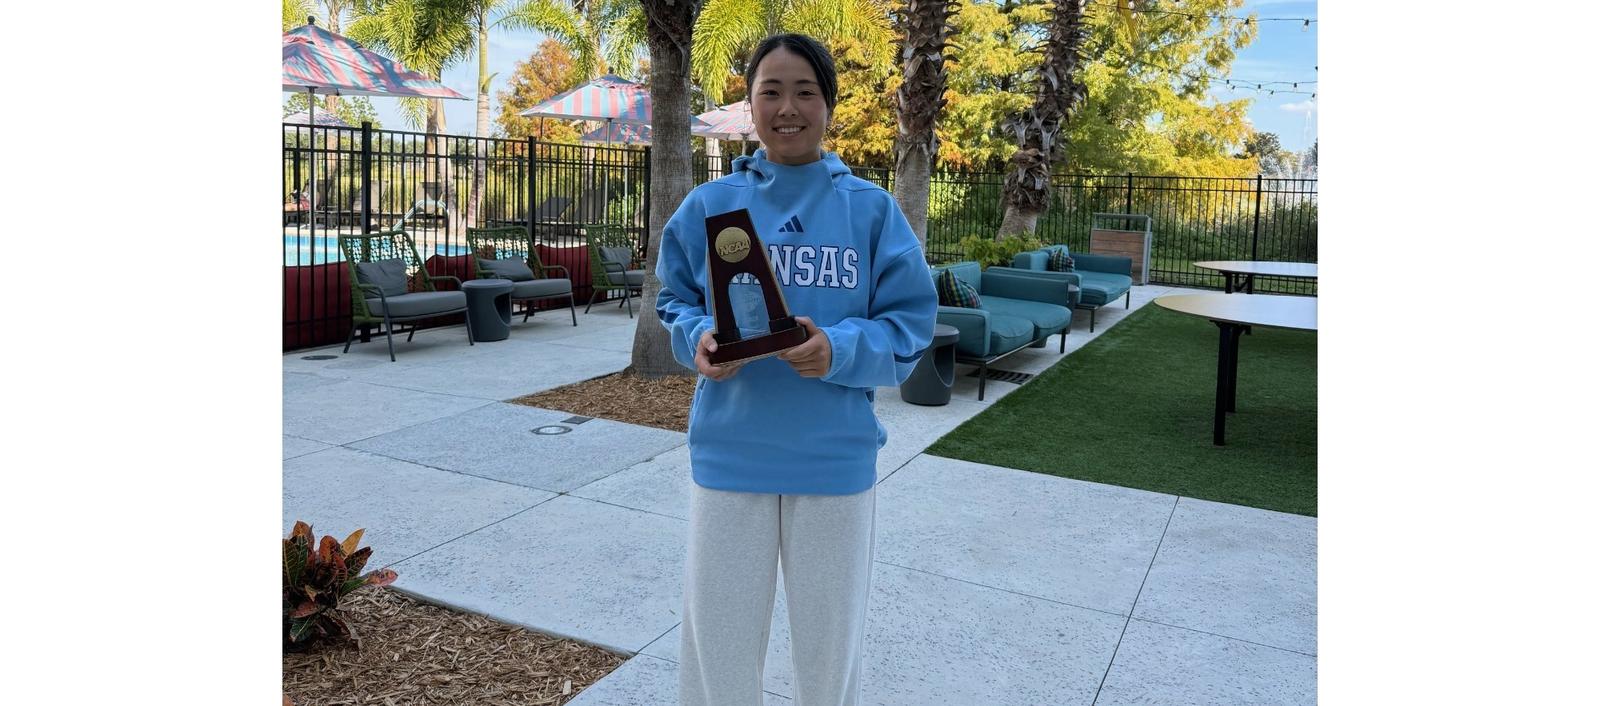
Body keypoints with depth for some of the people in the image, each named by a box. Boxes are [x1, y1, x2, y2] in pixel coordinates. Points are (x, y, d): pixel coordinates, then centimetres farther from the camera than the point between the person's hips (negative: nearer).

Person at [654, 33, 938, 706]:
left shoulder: (871, 209, -2)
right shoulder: (707, 205, 2)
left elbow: (909, 325, -3)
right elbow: (674, 301, 10)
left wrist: (840, 351, -22)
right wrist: (698, 339, -13)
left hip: (835, 460, 0)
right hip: (728, 457, 1)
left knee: (830, 640, 17)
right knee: (718, 640, 13)